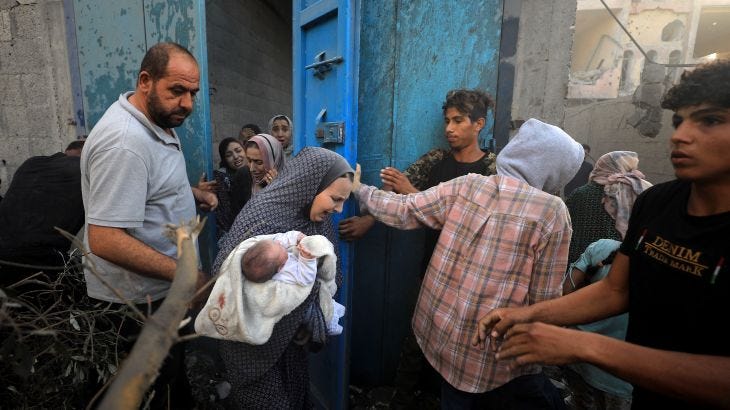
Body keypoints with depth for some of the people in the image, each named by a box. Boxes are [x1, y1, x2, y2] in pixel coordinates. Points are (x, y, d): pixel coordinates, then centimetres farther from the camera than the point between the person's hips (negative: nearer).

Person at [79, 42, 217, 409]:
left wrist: (192, 193, 1)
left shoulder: (157, 120, 3)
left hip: (160, 287, 9)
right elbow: (104, 241, -30)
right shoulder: (124, 143, -28)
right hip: (137, 302, -9)